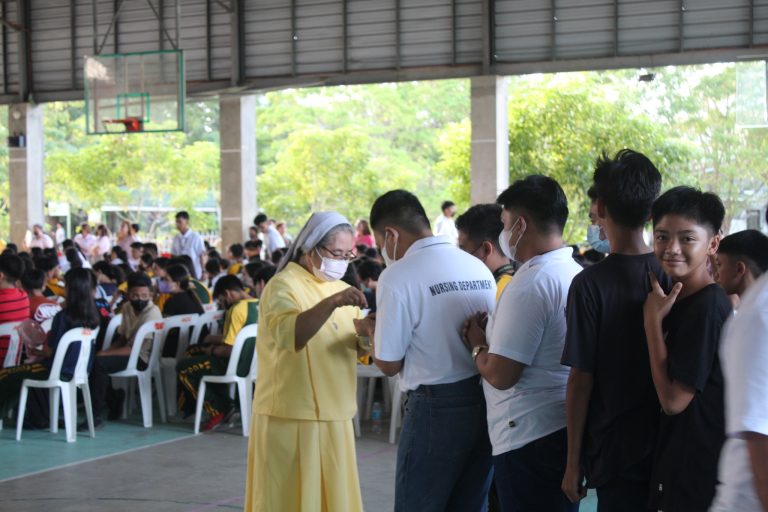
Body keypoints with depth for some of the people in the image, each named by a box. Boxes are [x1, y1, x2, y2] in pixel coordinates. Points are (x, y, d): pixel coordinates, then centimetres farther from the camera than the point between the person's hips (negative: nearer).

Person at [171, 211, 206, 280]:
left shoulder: (195, 237, -6)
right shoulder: (176, 239, 7)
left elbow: (202, 255, -6)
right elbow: (173, 256, 11)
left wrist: (204, 272, -10)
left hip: (193, 274, -4)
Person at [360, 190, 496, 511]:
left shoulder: (398, 277, -11)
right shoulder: (479, 268, 7)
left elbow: (389, 364, -9)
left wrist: (372, 329, 11)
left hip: (436, 408, -6)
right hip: (485, 404, 6)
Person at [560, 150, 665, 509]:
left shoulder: (591, 284, -15)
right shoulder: (674, 275, -1)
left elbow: (581, 380, -13)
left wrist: (573, 462, -5)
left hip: (616, 453, -4)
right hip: (669, 449, 5)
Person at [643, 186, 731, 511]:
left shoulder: (708, 307, -19)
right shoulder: (681, 301, 8)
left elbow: (673, 400, -20)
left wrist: (652, 320, -16)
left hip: (700, 474, -9)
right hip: (677, 464, 9)